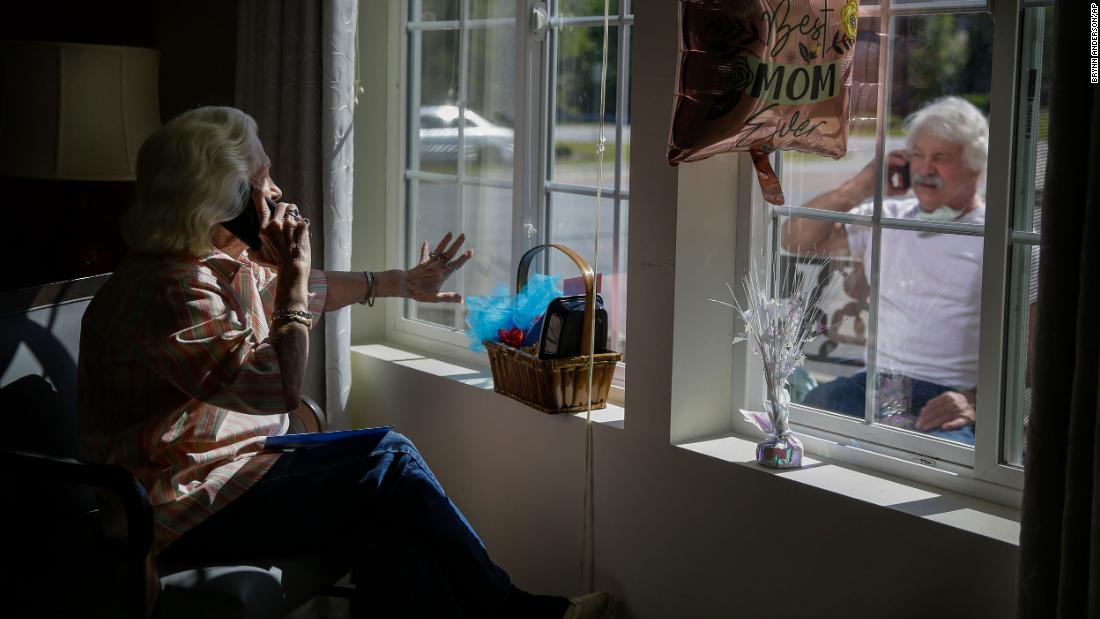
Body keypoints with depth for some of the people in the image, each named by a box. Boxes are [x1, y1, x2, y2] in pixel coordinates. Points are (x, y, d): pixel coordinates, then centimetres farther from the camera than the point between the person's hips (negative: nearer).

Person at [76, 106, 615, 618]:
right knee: (388, 463, -13)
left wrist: (403, 282, 38)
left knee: (383, 531, -10)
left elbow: (309, 290, 28)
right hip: (182, 513, -9)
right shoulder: (170, 290, -23)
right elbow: (281, 389, -26)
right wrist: (293, 276, -17)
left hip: (229, 467, 10)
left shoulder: (217, 264, 9)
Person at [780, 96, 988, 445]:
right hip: (877, 385, 5)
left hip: (949, 401, -4)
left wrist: (977, 403, -19)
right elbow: (794, 239, 17)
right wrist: (860, 188, 7)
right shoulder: (887, 218, 19)